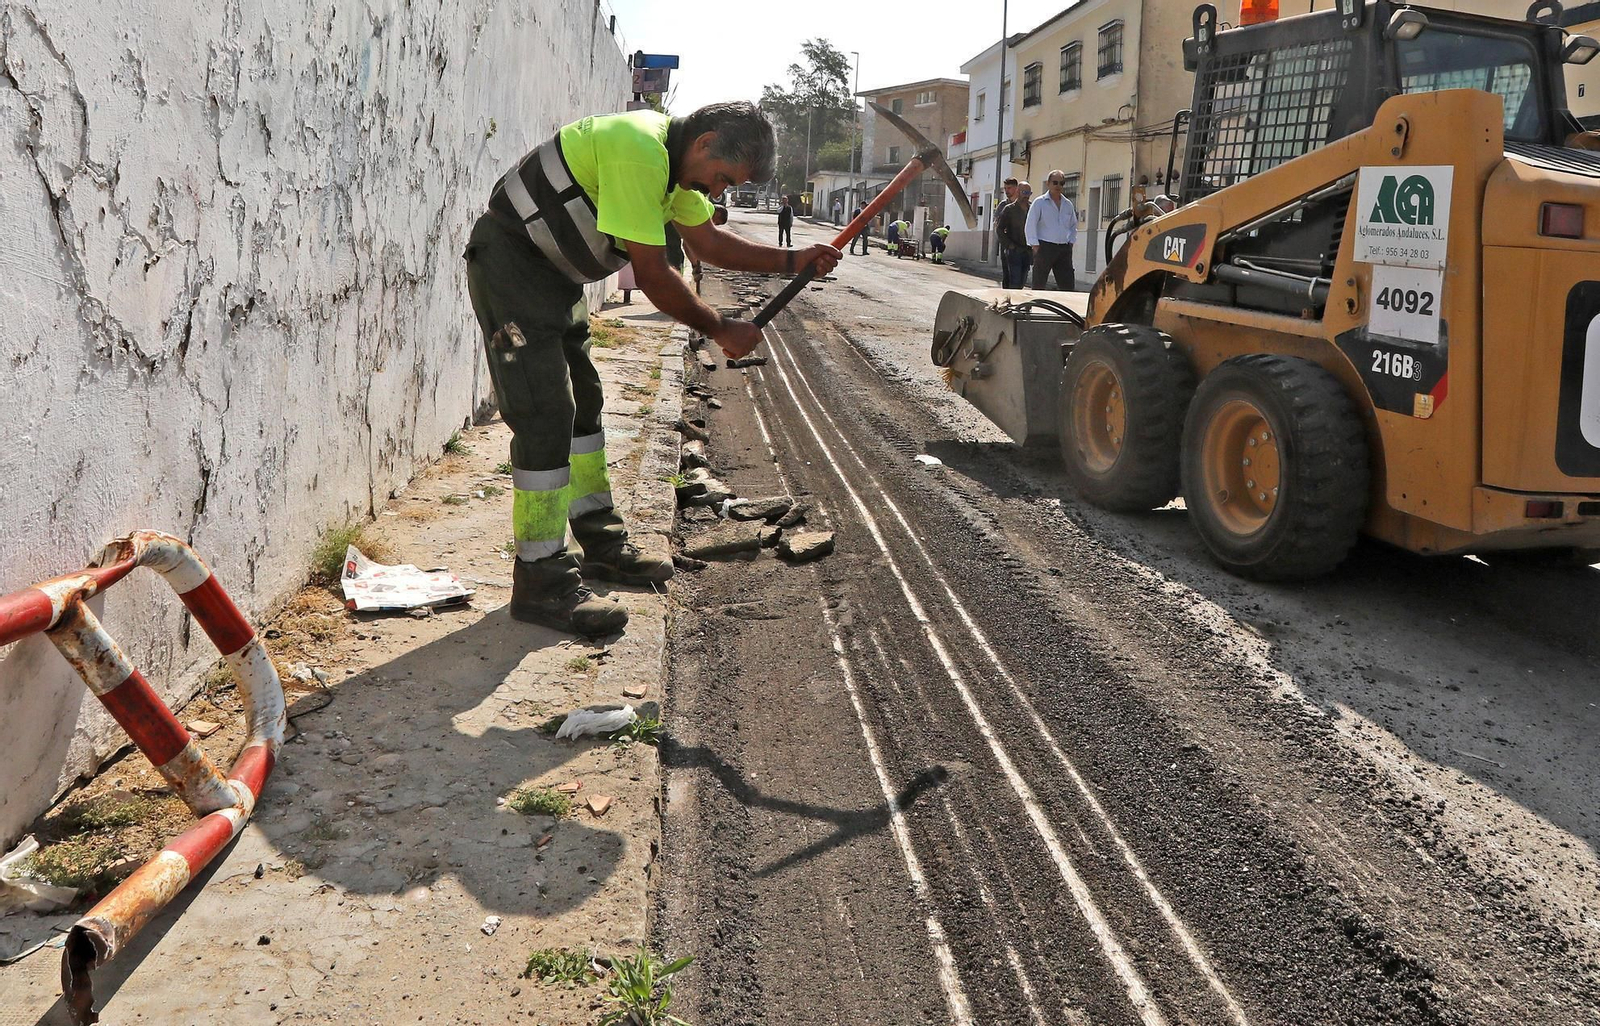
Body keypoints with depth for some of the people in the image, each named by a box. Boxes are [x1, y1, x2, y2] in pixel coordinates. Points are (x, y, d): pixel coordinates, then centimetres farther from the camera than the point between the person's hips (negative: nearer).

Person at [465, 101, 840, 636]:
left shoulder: (672, 158, 7)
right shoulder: (638, 151, -26)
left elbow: (707, 238, 17)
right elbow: (652, 274, -24)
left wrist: (792, 260, 9)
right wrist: (720, 330, -13)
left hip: (553, 273, 11)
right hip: (509, 263, -11)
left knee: (582, 402, 15)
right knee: (546, 413, -16)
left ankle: (600, 544, 27)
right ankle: (540, 581, -12)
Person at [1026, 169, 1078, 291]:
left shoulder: (1068, 204, 14)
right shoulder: (1040, 202, 0)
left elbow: (1074, 226, 25)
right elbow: (1030, 225, -5)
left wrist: (1071, 242, 11)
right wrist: (1035, 246, -12)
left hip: (1064, 249, 5)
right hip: (1045, 247, -5)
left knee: (1068, 285, 0)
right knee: (1039, 285, -1)